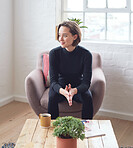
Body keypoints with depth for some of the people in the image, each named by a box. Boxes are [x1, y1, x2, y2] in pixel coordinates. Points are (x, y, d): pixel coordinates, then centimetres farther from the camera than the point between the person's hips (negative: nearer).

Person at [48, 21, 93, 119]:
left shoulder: (86, 54, -18)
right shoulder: (54, 53, -15)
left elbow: (86, 82, -19)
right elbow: (53, 80, -19)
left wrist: (74, 91, -42)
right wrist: (63, 91, -42)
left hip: (78, 87, 0)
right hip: (60, 87, 1)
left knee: (87, 98, -29)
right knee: (52, 97, -29)